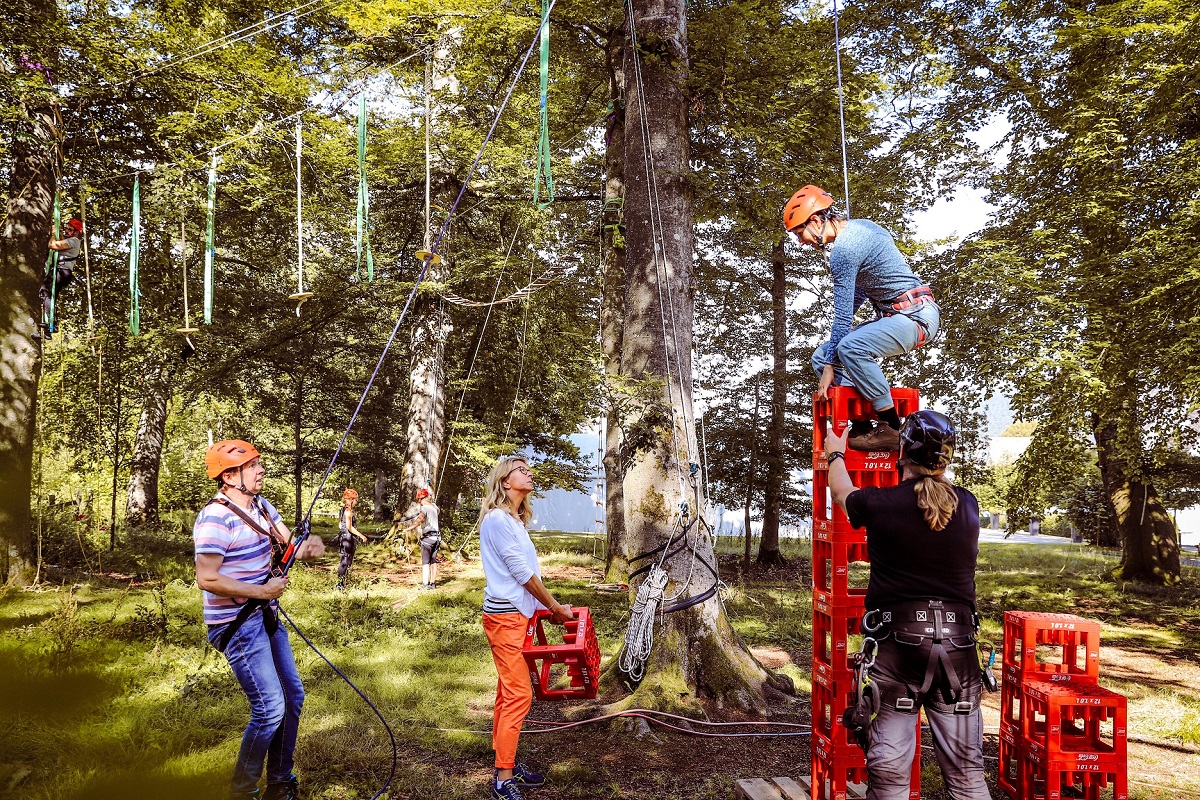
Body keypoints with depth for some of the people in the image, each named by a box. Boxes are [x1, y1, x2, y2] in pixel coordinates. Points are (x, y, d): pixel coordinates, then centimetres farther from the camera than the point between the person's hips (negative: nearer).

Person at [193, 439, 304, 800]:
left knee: (292, 695, 14)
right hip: (237, 625, -9)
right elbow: (207, 579, -23)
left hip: (265, 617, 9)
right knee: (270, 709, -10)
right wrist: (261, 590, -19)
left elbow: (288, 543, 4)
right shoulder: (215, 518, -20)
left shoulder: (261, 506, 7)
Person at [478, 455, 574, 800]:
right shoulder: (497, 518, -14)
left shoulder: (515, 520, 15)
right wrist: (555, 607, -7)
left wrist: (548, 607, 11)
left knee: (509, 693, 13)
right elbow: (521, 571, -15)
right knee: (519, 695, -9)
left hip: (518, 614, 9)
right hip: (505, 616, -9)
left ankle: (506, 763, 21)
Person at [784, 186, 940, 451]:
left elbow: (842, 314, -19)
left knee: (851, 348, -35)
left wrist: (830, 368, -13)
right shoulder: (859, 226, 11)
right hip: (895, 315, 10)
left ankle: (892, 430, -24)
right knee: (821, 356, 3)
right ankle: (861, 427, -4)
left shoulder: (844, 249, -19)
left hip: (915, 316, -10)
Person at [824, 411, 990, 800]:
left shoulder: (880, 504, -7)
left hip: (897, 641, -3)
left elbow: (843, 493, 16)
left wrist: (835, 454, 36)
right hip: (958, 643, 3)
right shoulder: (968, 506, 3)